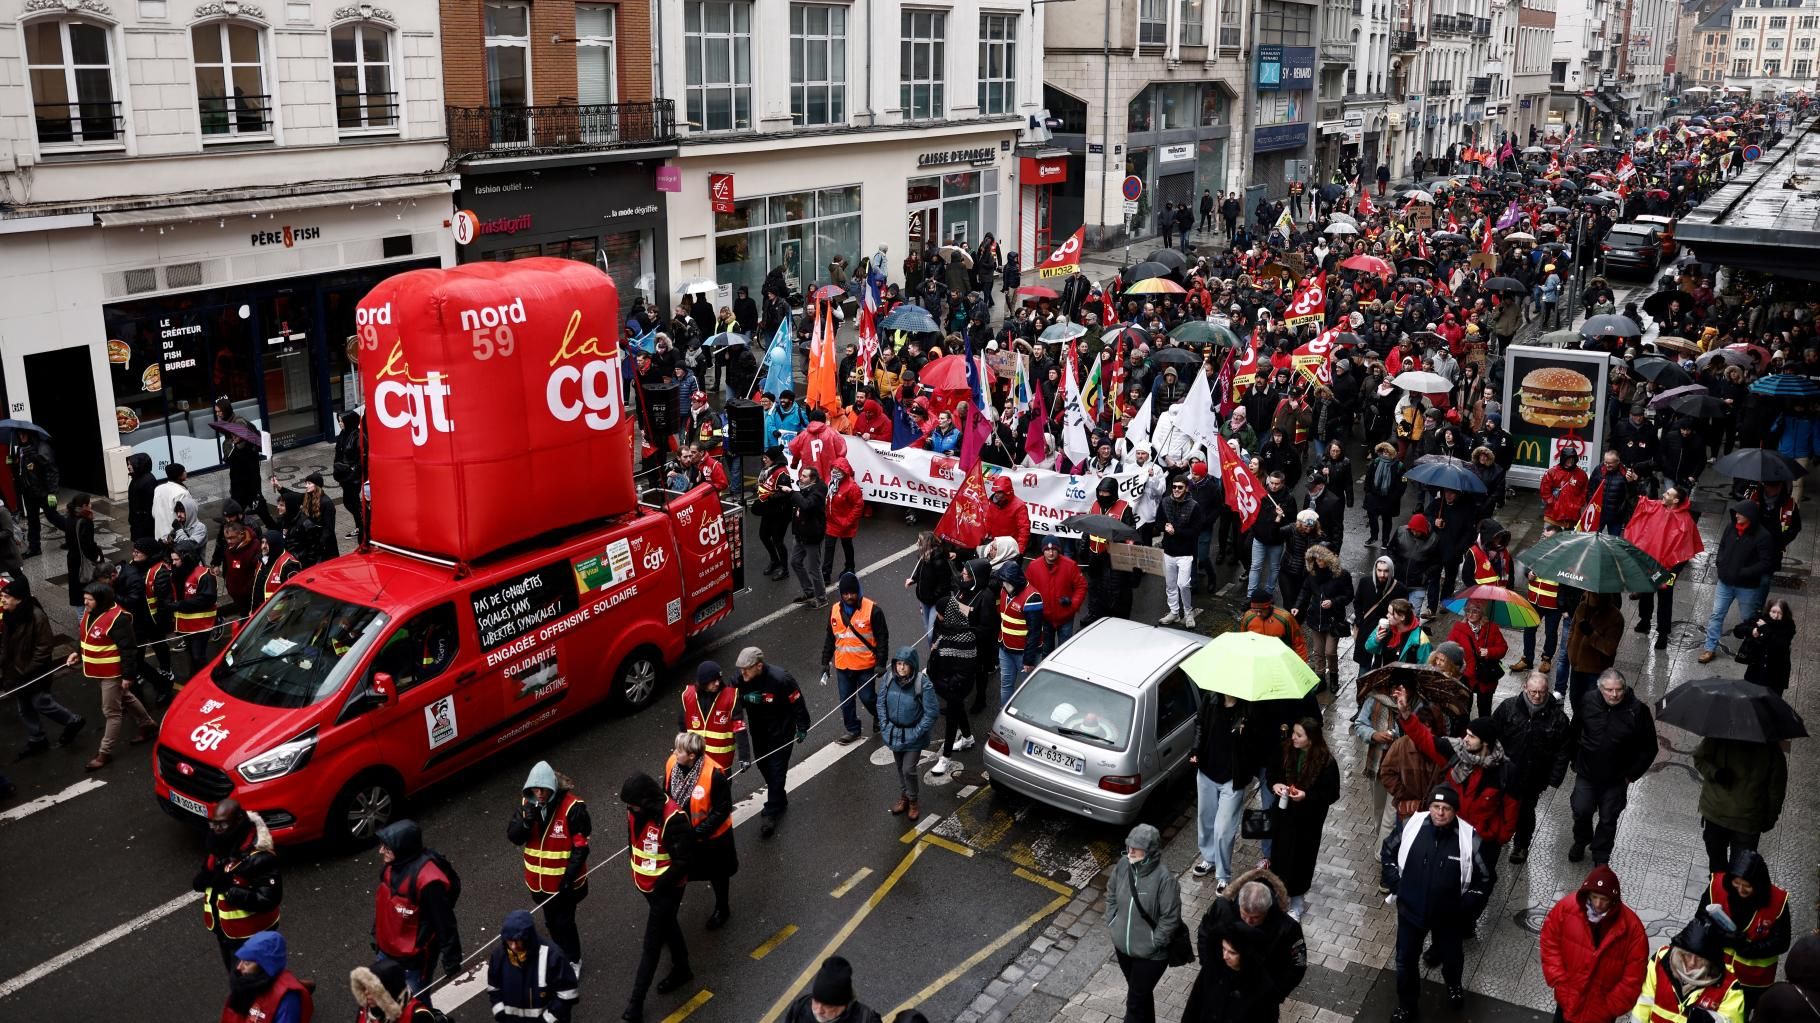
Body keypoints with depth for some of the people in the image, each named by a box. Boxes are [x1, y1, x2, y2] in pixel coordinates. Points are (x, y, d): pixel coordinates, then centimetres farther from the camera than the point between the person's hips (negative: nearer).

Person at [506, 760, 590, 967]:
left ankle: (572, 961, 29)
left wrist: (570, 876, -19)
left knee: (564, 923, 6)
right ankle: (560, 955, 45)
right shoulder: (526, 804, -6)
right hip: (539, 880, 5)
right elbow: (513, 837, -5)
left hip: (564, 881, -5)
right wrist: (526, 822, -25)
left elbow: (581, 845, -17)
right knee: (551, 922, 22)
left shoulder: (572, 807, -23)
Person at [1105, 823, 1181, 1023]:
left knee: (1135, 1001, 5)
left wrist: (1153, 944, -15)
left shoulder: (1164, 879, -27)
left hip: (1150, 954, -5)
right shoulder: (1123, 865, -11)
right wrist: (1112, 927, 3)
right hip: (1123, 946, 5)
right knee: (1141, 993, 27)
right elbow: (1111, 895, 6)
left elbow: (1170, 918, -20)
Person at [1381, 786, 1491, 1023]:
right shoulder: (1412, 825, -18)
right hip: (1410, 910, 1)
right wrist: (1396, 885, -5)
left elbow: (1483, 881, -8)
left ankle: (1453, 984, 59)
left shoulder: (1469, 839, -22)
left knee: (1451, 956, 25)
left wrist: (1465, 910, -12)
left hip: (1448, 916, 0)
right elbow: (1386, 852, 1)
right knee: (1406, 959, 15)